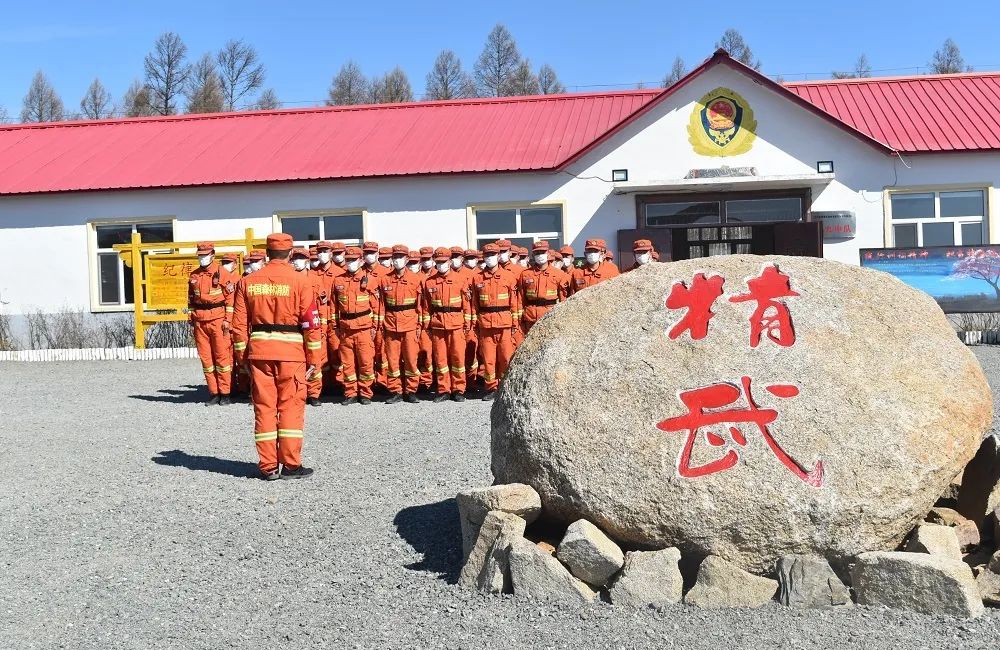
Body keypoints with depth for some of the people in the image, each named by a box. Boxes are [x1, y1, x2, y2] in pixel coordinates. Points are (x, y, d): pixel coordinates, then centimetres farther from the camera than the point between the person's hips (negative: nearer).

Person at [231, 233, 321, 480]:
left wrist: (241, 354, 13)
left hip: (259, 349, 3)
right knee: (291, 406, 4)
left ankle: (268, 466, 11)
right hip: (291, 350, -3)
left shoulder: (248, 281, 5)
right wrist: (313, 356, 1)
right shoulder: (299, 281, -4)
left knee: (264, 406, 8)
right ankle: (290, 464, 6)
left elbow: (239, 323, 5)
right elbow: (310, 322, -5)